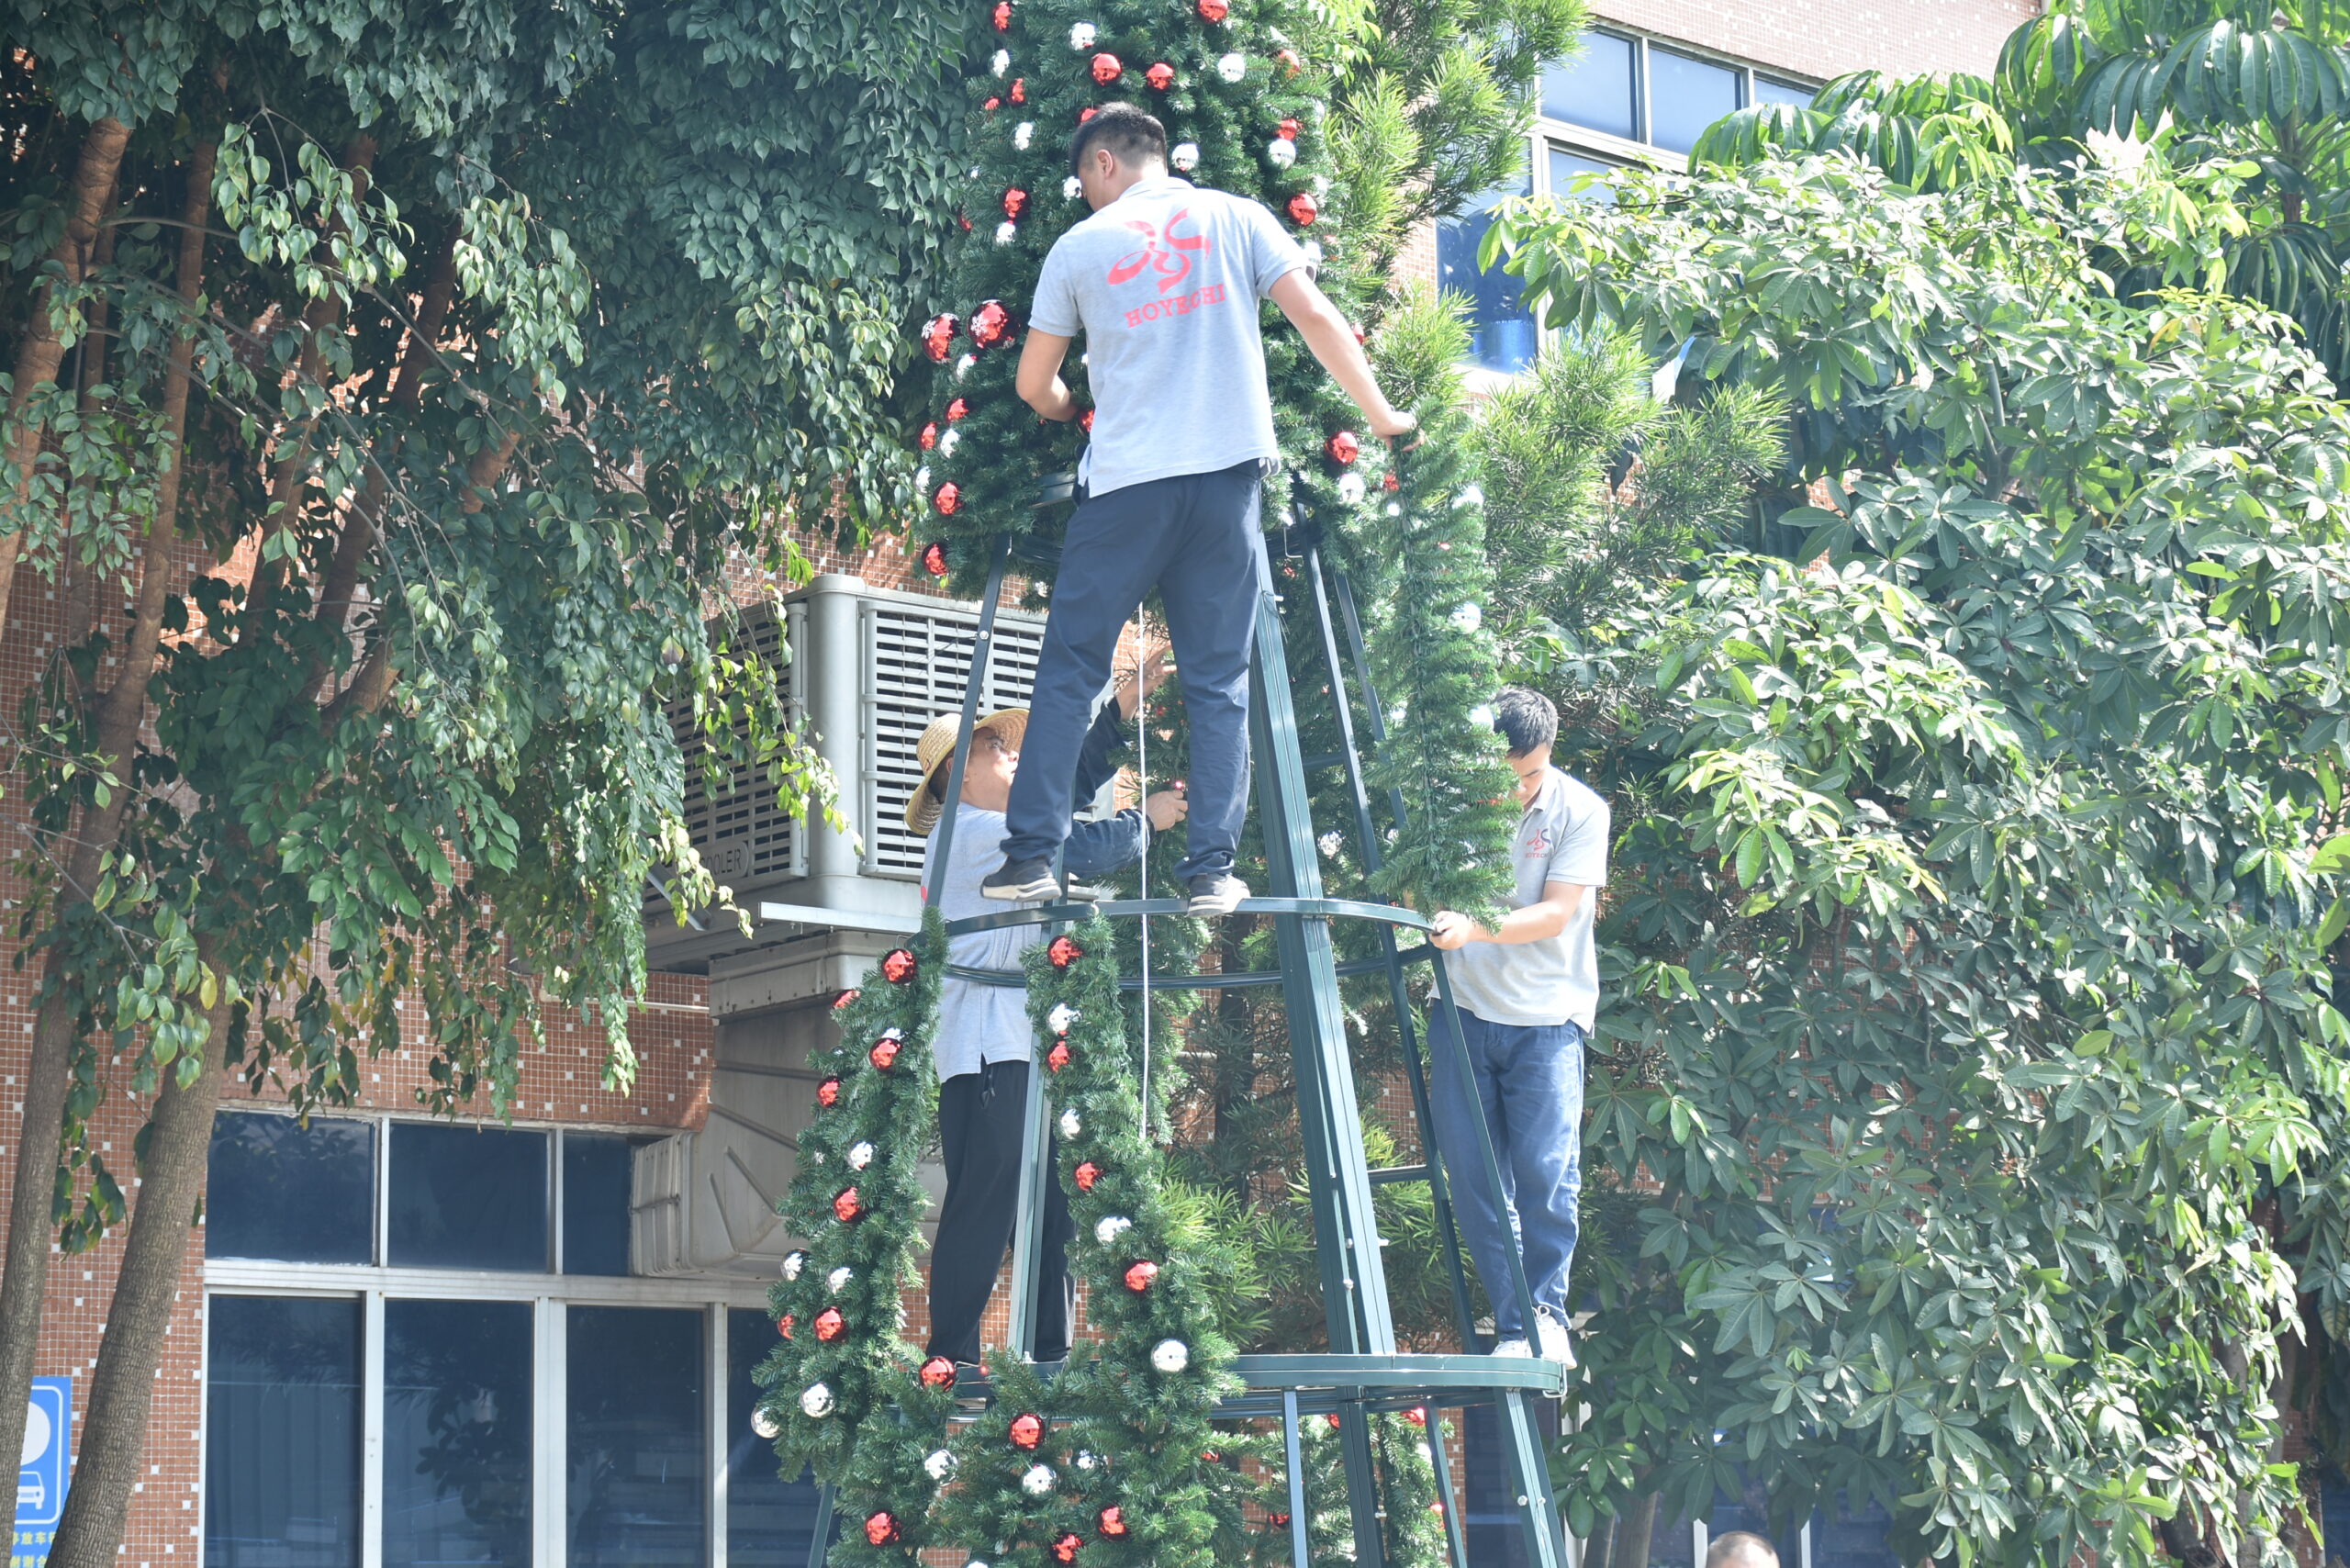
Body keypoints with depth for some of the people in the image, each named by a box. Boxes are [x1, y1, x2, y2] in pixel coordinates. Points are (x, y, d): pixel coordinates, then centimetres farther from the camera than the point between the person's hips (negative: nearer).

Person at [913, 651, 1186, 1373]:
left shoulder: (997, 830, 22)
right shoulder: (969, 832, -8)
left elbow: (1069, 787, 28)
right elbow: (1079, 851, -14)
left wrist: (1120, 709, 22)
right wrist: (1147, 817, 0)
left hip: (1026, 1044, 10)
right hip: (987, 1048, -10)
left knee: (1053, 1211, 6)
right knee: (982, 1211, -12)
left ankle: (1054, 1363, 7)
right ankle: (951, 1366, -12)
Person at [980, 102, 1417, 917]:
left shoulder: (1079, 245, 8)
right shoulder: (1233, 217, 8)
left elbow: (1033, 383, 14)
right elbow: (1316, 317, 1)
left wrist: (1071, 408, 37)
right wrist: (1379, 414, 12)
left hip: (1125, 483, -1)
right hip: (1227, 476, 1)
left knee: (1067, 671, 7)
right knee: (1219, 682, 6)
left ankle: (1031, 855, 2)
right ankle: (1211, 869, 1)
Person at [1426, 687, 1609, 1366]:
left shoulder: (1579, 811, -5)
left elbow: (1556, 914, -13)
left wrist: (1475, 929, -27)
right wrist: (1433, 912, -12)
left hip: (1544, 1016, -2)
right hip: (1463, 1009, 2)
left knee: (1546, 1170, -10)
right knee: (1471, 1174, -2)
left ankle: (1547, 1313, 7)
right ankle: (1513, 1324, 8)